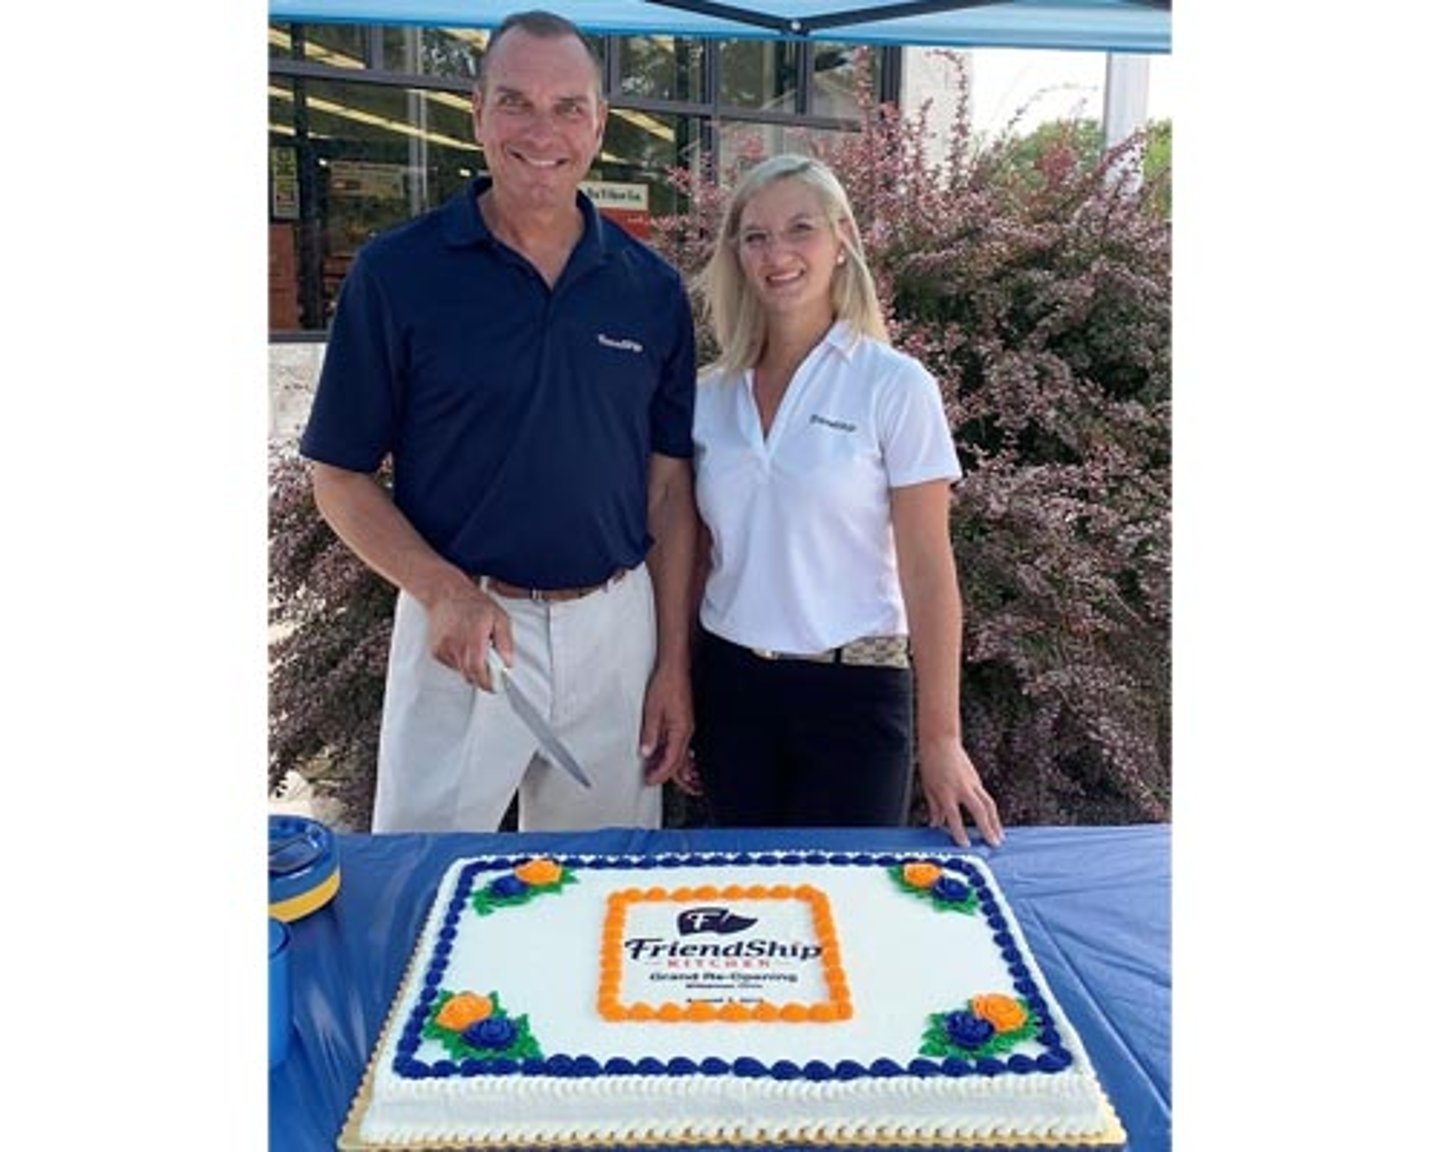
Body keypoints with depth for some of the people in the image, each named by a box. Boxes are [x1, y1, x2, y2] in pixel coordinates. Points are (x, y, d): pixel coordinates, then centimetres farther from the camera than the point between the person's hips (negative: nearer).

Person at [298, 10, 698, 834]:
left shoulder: (652, 287, 3)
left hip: (617, 626, 3)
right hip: (464, 633, -2)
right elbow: (340, 477, -1)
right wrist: (444, 592, -17)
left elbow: (669, 487, 5)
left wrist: (674, 663, 2)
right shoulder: (397, 271, -4)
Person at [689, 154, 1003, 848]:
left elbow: (928, 573, -9)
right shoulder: (712, 395, 4)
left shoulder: (894, 386, -7)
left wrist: (940, 738, -10)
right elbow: (698, 556, 10)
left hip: (852, 688, -3)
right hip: (729, 684, 4)